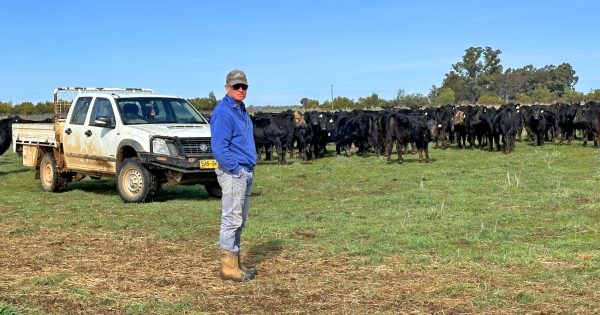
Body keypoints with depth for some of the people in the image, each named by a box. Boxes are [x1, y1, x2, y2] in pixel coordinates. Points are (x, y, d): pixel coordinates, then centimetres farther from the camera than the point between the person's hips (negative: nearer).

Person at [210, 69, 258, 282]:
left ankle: (235, 264, 20)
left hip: (246, 172, 10)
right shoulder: (223, 113, -13)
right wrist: (237, 170, -19)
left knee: (240, 220, 13)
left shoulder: (241, 111, 17)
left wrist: (249, 170, 15)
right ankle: (229, 268, -1)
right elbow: (219, 148, -20)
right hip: (233, 173, -10)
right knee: (232, 220, -6)